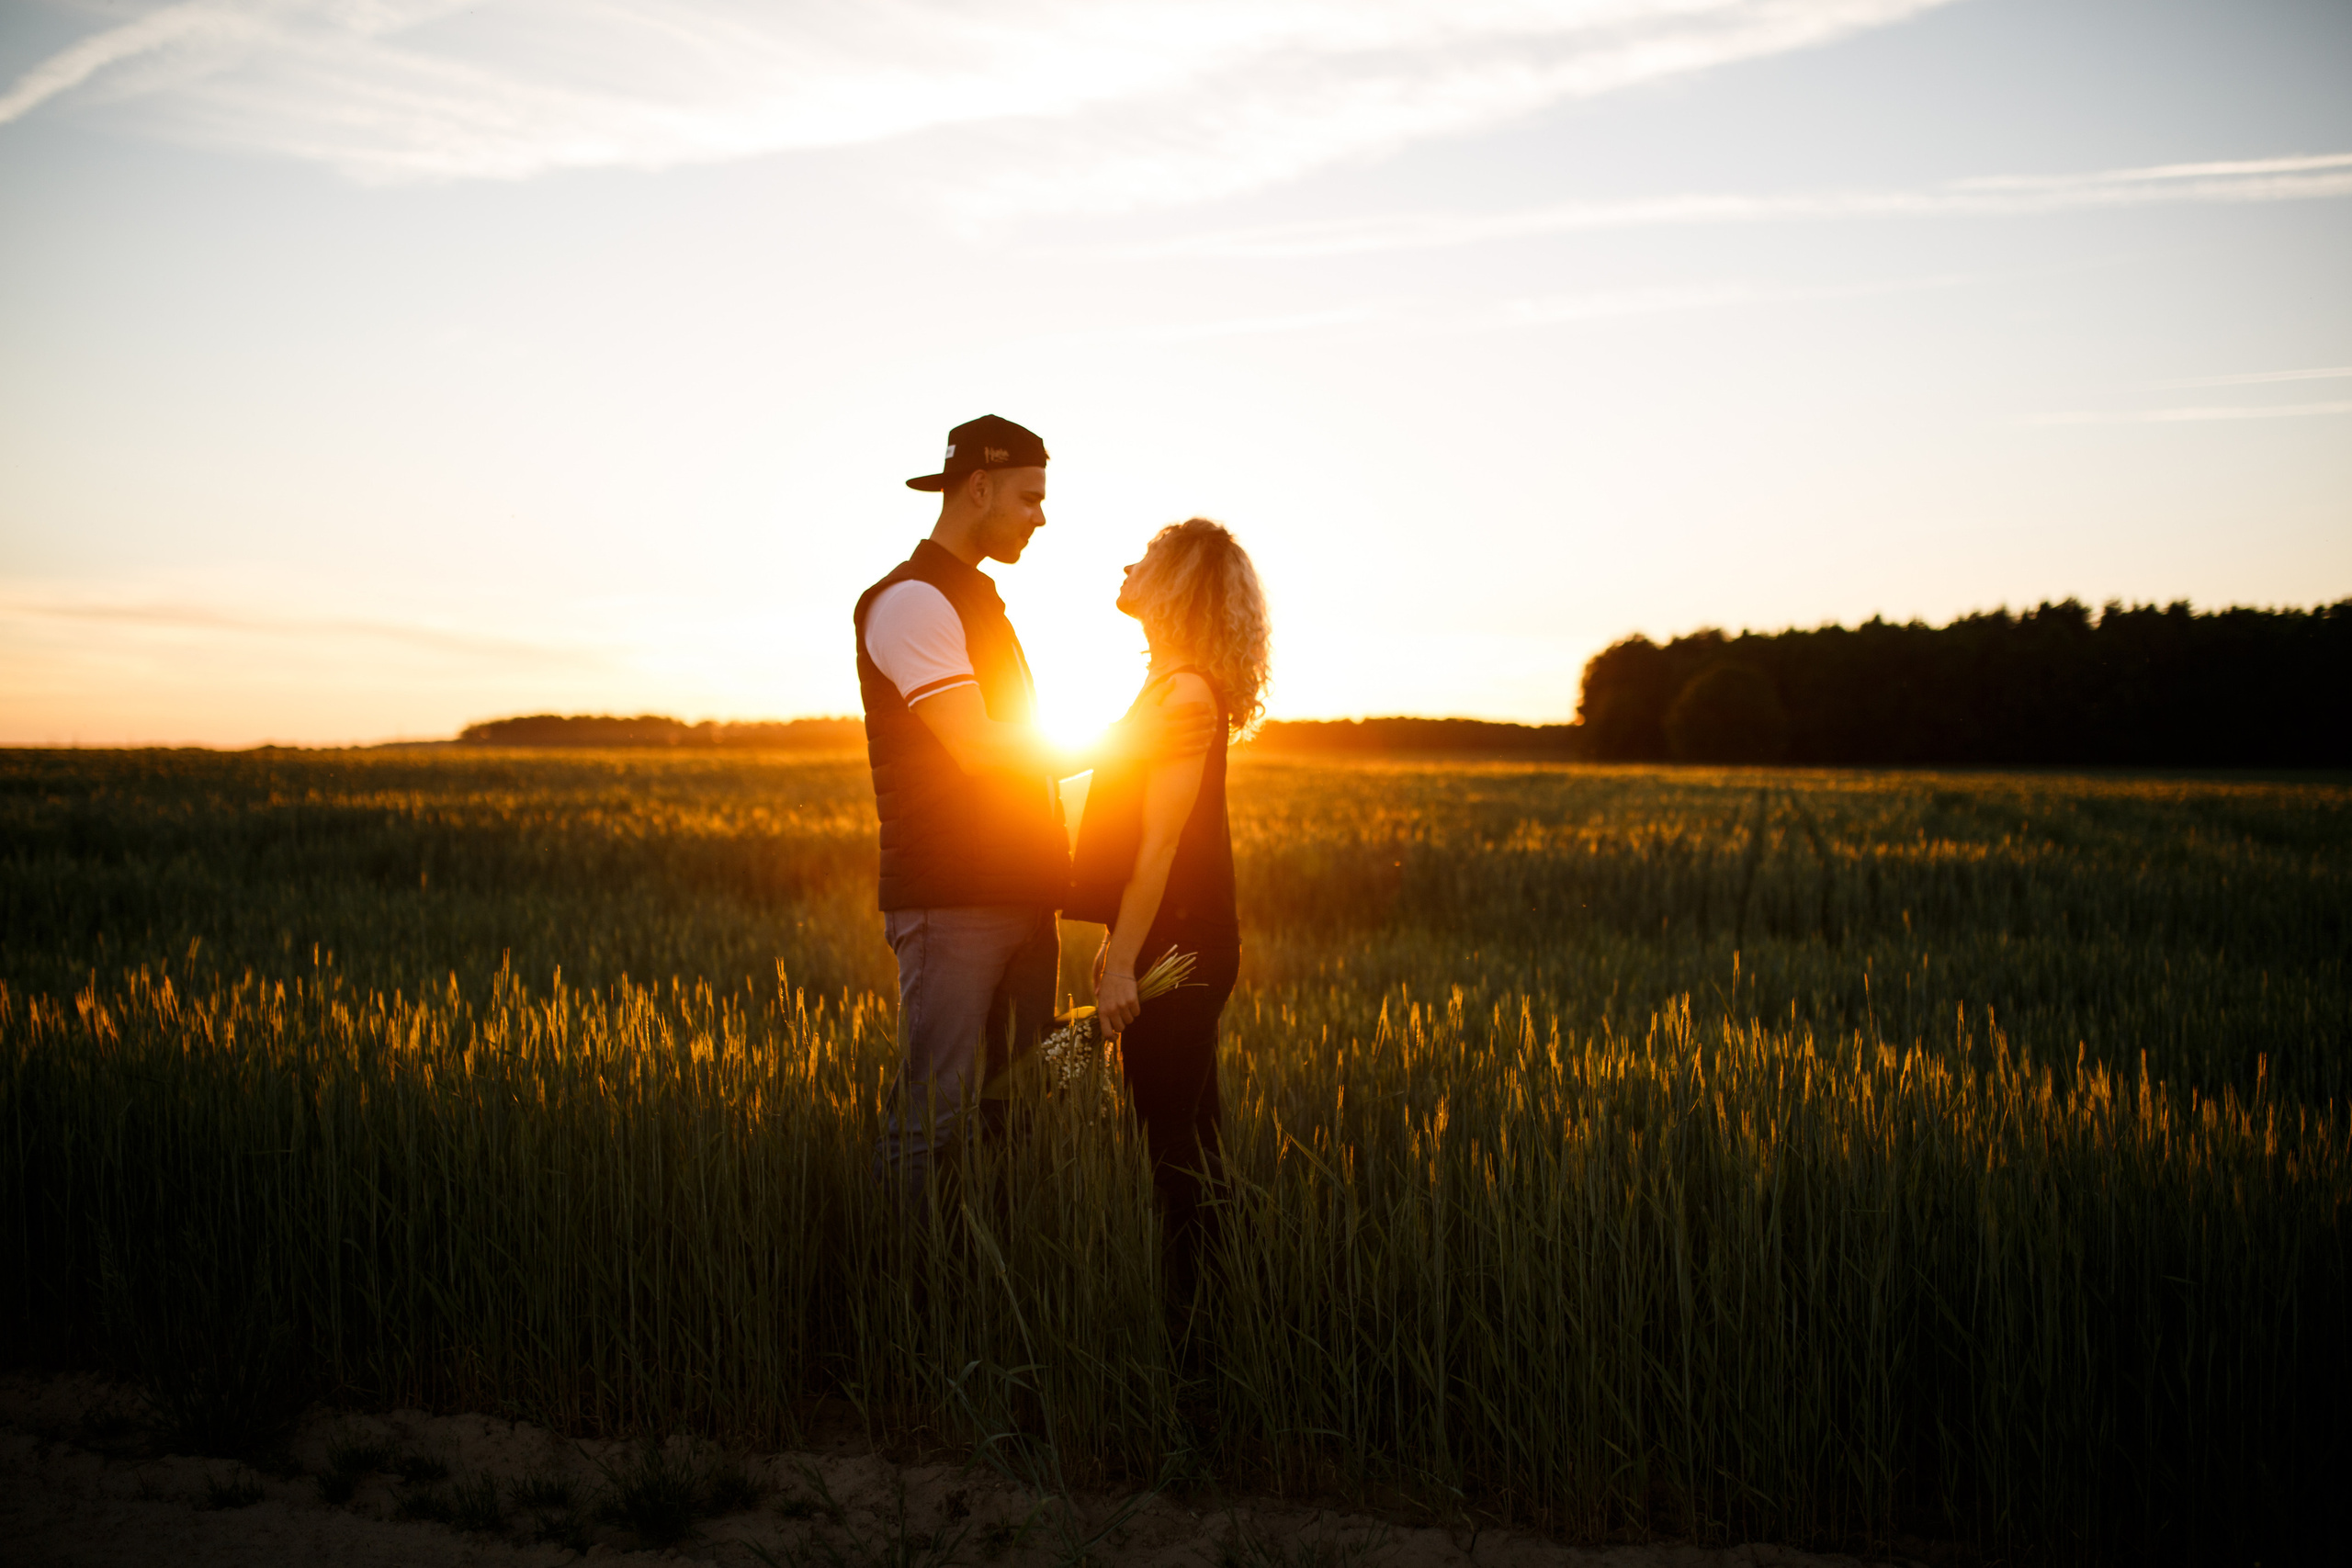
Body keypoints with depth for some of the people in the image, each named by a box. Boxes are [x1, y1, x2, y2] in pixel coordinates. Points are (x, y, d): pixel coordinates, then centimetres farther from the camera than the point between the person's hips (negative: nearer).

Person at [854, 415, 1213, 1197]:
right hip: (950, 904, -9)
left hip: (1019, 898, 9)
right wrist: (1125, 741, -13)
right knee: (937, 1115, -8)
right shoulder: (911, 601, -10)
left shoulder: (980, 603, 20)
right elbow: (977, 751, -18)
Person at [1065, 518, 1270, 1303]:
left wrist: (1124, 965, -20)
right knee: (1185, 1132, 14)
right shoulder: (1172, 685, 14)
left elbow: (1161, 842, -19)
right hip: (1168, 941, 10)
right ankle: (1202, 1300, 22)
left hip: (1178, 945, -10)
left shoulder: (1186, 690, -15)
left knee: (1173, 1137, -4)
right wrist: (1118, 944, 19)